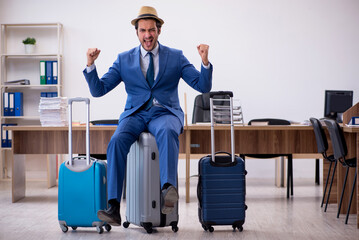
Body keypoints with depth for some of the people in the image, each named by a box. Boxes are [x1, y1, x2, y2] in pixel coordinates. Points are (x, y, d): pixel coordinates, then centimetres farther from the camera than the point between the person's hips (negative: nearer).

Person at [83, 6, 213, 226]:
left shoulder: (176, 57, 10)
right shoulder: (124, 59, 13)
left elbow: (203, 86, 4)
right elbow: (98, 90, 9)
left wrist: (205, 61, -14)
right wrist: (90, 65, -7)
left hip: (165, 113, -1)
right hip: (136, 114, 1)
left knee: (167, 132, -38)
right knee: (117, 141, -31)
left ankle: (169, 189, -56)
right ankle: (114, 208, -34)